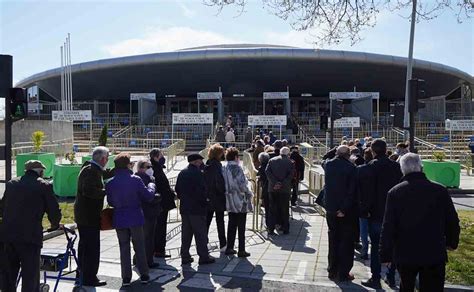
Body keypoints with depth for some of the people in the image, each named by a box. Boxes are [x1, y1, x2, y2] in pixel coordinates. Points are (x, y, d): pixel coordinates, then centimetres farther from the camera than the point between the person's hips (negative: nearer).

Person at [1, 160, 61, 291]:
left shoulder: (11, 184, 14)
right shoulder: (44, 185, -2)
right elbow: (54, 211, -3)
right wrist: (54, 225, 17)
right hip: (29, 236, -5)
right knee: (30, 276, 3)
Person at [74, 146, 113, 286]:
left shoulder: (90, 168, 11)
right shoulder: (92, 171, -21)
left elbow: (106, 173, 26)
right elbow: (89, 191, -33)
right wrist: (106, 191, -23)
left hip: (82, 215, 11)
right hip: (89, 216, -11)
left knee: (84, 245, 21)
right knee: (92, 247, -3)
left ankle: (82, 273, 34)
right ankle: (89, 278, 5)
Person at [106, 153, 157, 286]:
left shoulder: (110, 184, -5)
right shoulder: (136, 180, -14)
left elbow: (110, 202, 6)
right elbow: (148, 197, -8)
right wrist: (151, 186, 11)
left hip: (119, 220, 2)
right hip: (135, 218, -2)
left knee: (124, 248, 12)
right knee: (139, 247, 11)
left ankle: (126, 277, 16)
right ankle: (144, 275, 18)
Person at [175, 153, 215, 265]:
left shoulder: (182, 173, 9)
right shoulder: (198, 173, -15)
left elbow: (177, 189, 14)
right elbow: (202, 191, -19)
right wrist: (205, 201, -5)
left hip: (184, 208, 8)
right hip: (197, 209, -7)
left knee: (186, 233, 13)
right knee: (200, 233, 1)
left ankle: (185, 257, 18)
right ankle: (203, 257, 8)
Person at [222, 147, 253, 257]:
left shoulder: (223, 169, 3)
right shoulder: (237, 168, -16)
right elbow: (242, 185, -20)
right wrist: (249, 194, -5)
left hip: (230, 202, 6)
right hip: (240, 202, -6)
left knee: (231, 225, 16)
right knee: (241, 227, 2)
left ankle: (229, 248, 21)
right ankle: (241, 251, 8)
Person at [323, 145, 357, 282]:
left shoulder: (328, 165, -1)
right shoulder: (351, 168, -14)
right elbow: (352, 191, -18)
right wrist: (345, 209, -15)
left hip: (331, 209, 4)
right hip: (347, 211, -4)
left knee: (333, 240, 15)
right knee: (346, 242, 7)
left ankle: (333, 271, 22)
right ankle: (343, 274, 12)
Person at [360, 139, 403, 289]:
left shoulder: (371, 166, -12)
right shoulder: (396, 166, 3)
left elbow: (367, 191, -15)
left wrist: (364, 210, -7)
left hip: (377, 213, -5)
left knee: (376, 246, 3)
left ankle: (375, 279, 7)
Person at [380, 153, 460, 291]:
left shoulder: (395, 192, -10)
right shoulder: (440, 190, -6)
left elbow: (388, 227, -10)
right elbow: (452, 221, 3)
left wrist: (386, 254, -1)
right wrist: (452, 242, 21)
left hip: (405, 254, 0)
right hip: (434, 254, 0)